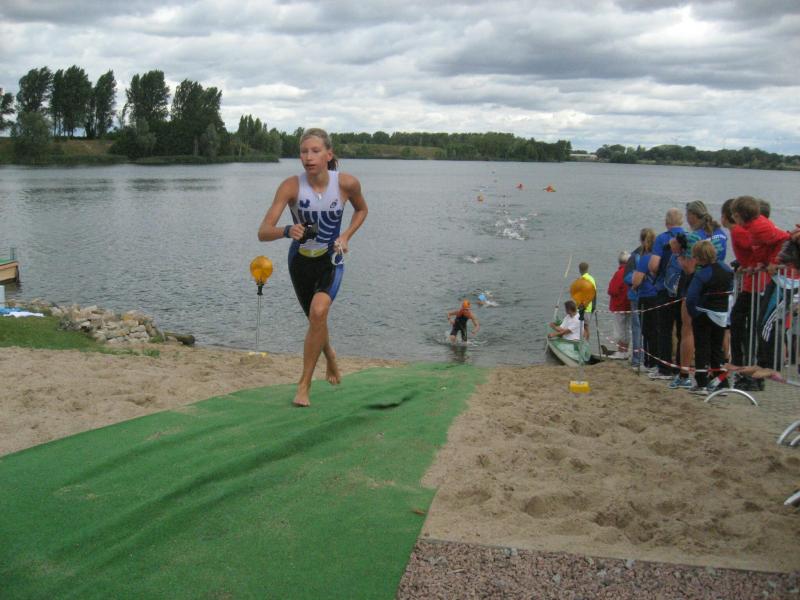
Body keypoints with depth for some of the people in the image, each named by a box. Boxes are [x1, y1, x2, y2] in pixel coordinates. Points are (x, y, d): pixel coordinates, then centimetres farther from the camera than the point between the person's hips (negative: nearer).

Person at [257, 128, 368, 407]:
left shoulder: (347, 183, -18)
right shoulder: (291, 186, -21)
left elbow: (361, 209, 6)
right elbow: (263, 232, -26)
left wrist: (346, 236, -10)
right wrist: (287, 231, -47)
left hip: (331, 260, -1)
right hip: (301, 260, 2)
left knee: (318, 311, -27)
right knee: (316, 320, 18)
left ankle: (304, 384, -13)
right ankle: (330, 357, 54)